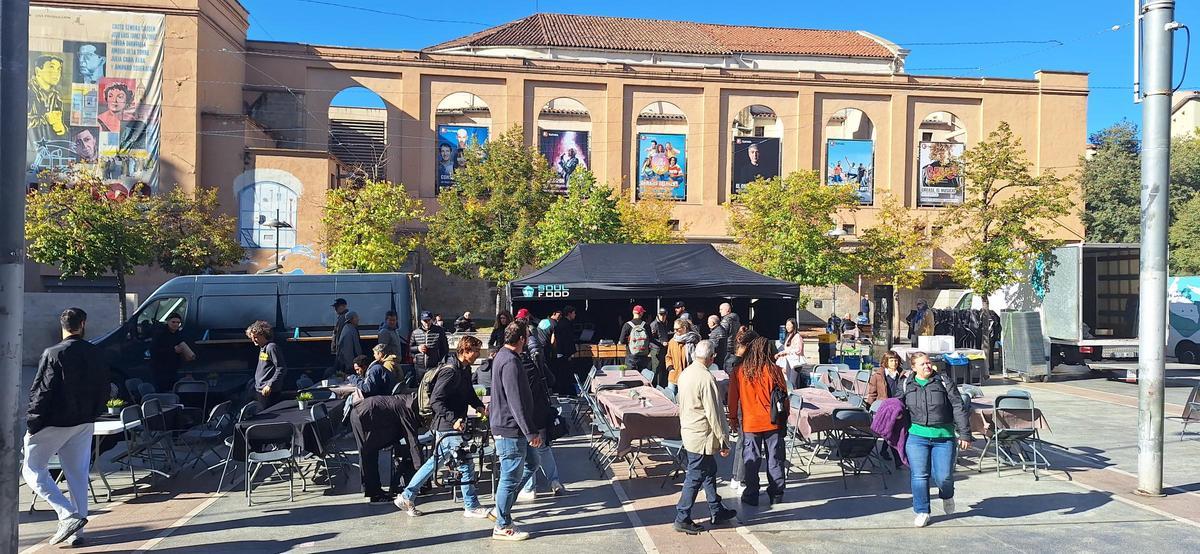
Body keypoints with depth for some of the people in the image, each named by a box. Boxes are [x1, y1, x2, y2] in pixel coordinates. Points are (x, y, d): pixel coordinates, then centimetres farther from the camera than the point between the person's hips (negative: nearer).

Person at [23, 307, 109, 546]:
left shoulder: (53, 354, -14)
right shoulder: (96, 354, 3)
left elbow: (41, 393, -14)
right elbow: (104, 391, 8)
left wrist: (32, 425, -6)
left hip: (54, 423, -5)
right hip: (84, 424, 5)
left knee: (33, 469, 7)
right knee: (78, 474, 10)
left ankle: (69, 515, -7)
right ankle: (77, 531, 13)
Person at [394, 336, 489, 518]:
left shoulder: (465, 370, 10)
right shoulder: (450, 371, -20)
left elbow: (469, 393, 24)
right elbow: (435, 400, -24)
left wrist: (479, 406, 5)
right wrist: (454, 419, -29)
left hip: (454, 425, 10)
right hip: (448, 427, -10)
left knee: (435, 461, 17)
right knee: (465, 464, -3)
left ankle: (406, 497, 26)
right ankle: (472, 507, 8)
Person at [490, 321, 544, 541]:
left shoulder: (503, 356, 11)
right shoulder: (510, 363, -22)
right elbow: (516, 402, -25)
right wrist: (531, 432, -20)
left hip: (506, 426, 11)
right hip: (510, 430, -11)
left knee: (531, 463, 21)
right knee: (511, 476, 1)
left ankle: (502, 507, 26)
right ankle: (502, 527, 13)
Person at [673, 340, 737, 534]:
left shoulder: (685, 374, 3)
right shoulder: (706, 378, -23)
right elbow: (713, 413, -21)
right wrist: (724, 441, -13)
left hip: (688, 431, 9)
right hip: (701, 436, -9)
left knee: (709, 470, 21)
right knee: (695, 478, 2)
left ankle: (717, 511, 33)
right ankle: (682, 519, 11)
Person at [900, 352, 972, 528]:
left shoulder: (944, 382, 2)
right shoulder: (906, 385, 8)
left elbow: (959, 408, 0)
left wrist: (965, 434, -4)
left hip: (944, 437, -1)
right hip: (916, 436, 1)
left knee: (943, 476, -5)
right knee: (919, 475, -2)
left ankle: (947, 496, 30)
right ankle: (922, 512, 13)